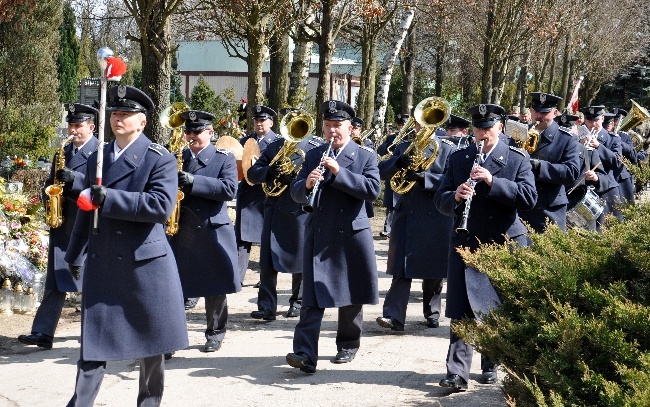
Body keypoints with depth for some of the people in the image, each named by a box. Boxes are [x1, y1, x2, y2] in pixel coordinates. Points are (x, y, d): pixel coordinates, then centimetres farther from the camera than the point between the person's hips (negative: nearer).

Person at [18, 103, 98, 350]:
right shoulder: (62, 153, 16)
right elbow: (51, 183, 24)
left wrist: (75, 179, -25)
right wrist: (49, 197, 3)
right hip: (62, 225, 6)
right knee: (55, 281, 5)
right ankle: (43, 333, 5)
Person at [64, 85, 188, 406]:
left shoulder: (160, 159, -6)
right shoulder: (97, 159, 12)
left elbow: (161, 205, -21)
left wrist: (108, 197, -25)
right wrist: (75, 256, 24)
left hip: (146, 263, -4)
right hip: (102, 264, 4)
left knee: (150, 342, 8)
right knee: (93, 343, 2)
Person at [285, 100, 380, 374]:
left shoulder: (365, 156, 1)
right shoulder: (313, 156, 10)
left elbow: (373, 190, -14)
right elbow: (296, 194, 5)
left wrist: (339, 172, -22)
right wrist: (307, 184, -19)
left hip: (352, 234, -1)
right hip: (319, 235, 1)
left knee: (352, 296, 10)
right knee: (312, 296, -6)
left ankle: (348, 345, 27)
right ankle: (305, 354, -10)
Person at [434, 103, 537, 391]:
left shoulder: (518, 159, 2)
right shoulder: (457, 159, 8)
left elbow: (529, 197, -11)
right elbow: (440, 201, 5)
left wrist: (492, 181, -22)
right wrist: (455, 196, -19)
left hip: (505, 244, -1)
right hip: (465, 244, 1)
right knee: (461, 312, -6)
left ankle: (490, 365, 24)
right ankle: (457, 372, -8)